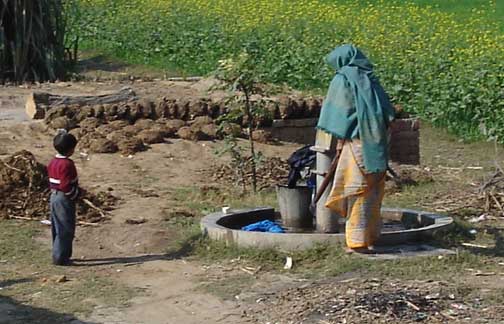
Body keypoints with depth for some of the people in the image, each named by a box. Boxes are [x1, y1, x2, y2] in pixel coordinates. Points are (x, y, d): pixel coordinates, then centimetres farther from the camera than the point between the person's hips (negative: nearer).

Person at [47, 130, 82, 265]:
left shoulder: (53, 162, 8)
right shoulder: (67, 164, -21)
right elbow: (66, 186, -26)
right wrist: (77, 193, -9)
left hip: (54, 197, 10)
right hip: (65, 200, -10)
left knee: (57, 228, 16)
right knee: (66, 229, -2)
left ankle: (59, 255, 25)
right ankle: (60, 258, 1)